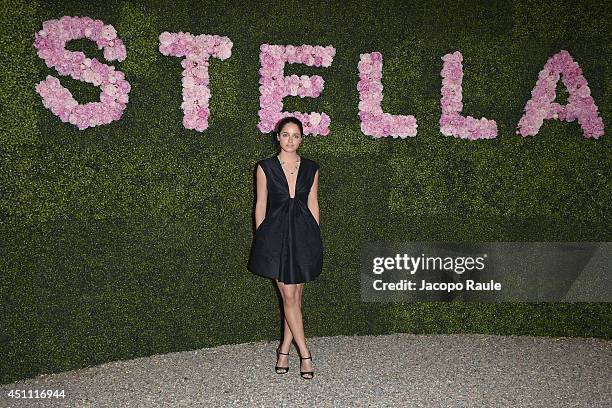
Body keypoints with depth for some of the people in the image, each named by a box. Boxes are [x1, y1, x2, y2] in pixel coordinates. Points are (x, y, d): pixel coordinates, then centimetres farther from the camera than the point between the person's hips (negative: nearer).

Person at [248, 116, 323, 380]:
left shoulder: (311, 168, 7)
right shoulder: (266, 167, 1)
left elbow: (313, 204, 10)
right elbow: (261, 205, 3)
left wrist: (315, 238, 7)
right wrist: (260, 239, 1)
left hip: (303, 234, 2)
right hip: (276, 234, -2)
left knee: (295, 296, 6)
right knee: (289, 296, -3)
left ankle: (284, 350, 20)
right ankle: (305, 355, 5)